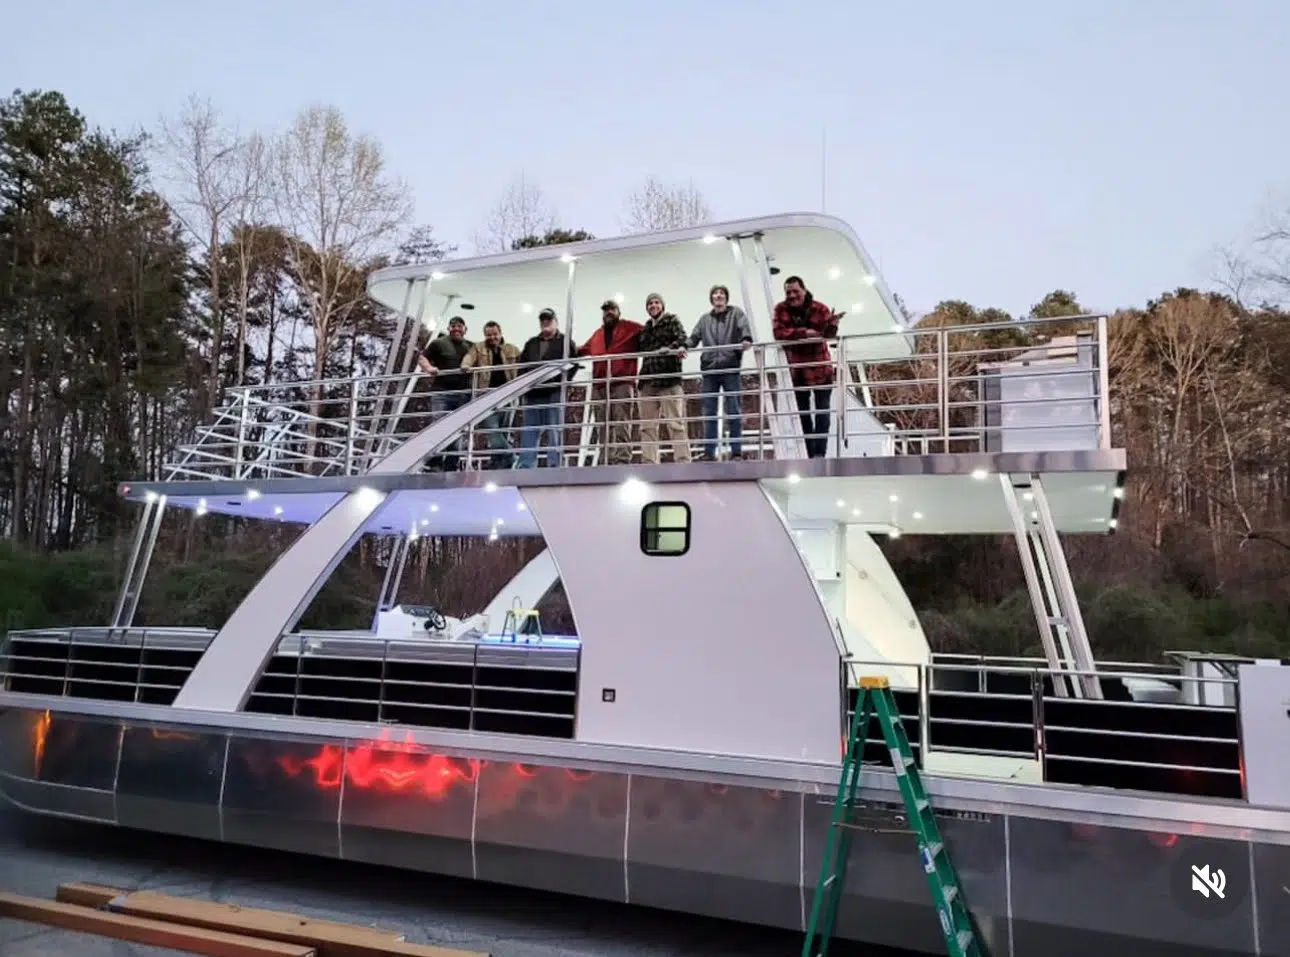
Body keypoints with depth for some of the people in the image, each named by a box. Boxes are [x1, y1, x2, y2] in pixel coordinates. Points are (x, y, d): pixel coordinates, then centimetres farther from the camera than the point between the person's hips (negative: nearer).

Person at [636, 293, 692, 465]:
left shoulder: (672, 321, 8)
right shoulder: (646, 328, 22)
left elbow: (682, 339, -8)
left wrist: (670, 349, -25)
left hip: (668, 379, -6)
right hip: (647, 381, 6)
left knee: (675, 423, -11)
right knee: (647, 425, 2)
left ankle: (683, 460, -12)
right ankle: (649, 462, 4)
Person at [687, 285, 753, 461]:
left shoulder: (736, 313, 12)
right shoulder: (704, 319, 20)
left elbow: (744, 327, -6)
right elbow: (695, 337, 10)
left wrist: (746, 339, -28)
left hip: (731, 368, -3)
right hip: (709, 369, 3)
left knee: (734, 412, -2)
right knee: (709, 413, 2)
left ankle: (737, 452, 2)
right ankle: (709, 453, 6)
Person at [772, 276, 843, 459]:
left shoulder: (819, 308, -12)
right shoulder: (781, 309, -8)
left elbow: (828, 334, -23)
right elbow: (779, 333, -20)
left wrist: (832, 324, -46)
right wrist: (804, 332, -28)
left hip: (820, 366, -3)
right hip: (797, 369, 3)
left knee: (822, 410, -5)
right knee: (803, 411, 10)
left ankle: (820, 453, -5)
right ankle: (811, 454, 20)